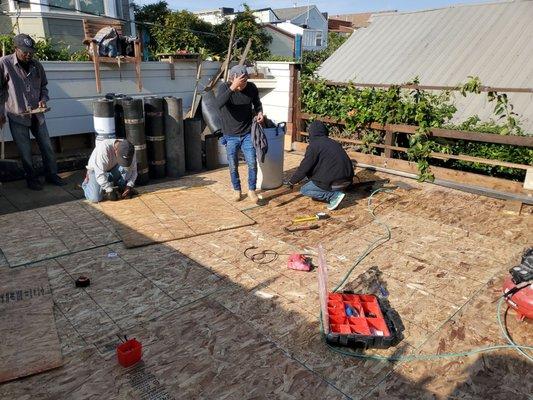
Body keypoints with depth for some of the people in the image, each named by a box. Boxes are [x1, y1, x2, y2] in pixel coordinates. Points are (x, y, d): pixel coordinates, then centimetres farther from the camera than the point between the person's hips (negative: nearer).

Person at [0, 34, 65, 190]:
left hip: (37, 114, 4)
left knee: (47, 147, 8)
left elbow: (43, 86, 16)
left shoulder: (37, 65, 3)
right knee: (25, 151, 4)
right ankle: (32, 178, 19)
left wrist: (43, 100, -3)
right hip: (17, 116, -3)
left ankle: (52, 175, 22)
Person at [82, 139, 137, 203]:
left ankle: (121, 189, -6)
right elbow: (100, 174, -34)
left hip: (113, 170, 3)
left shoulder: (129, 150, -22)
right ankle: (86, 183, 11)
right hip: (97, 170, -3)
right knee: (95, 198, -21)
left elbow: (133, 169, -11)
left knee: (126, 167, -30)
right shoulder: (104, 148, -36)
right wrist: (109, 191, -31)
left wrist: (129, 186, -23)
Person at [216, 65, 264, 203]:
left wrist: (259, 112, -9)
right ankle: (237, 190, 30)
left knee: (252, 163, -3)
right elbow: (219, 103, -35)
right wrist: (233, 87, -44)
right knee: (233, 166, 9)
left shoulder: (252, 87, -7)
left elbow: (257, 103, 12)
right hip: (231, 135, -1)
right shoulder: (224, 87, -14)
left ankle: (251, 190, 17)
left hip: (248, 134, 1)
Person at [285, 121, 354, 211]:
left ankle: (334, 195, -5)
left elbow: (304, 168, -6)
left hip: (334, 182, -8)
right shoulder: (334, 143, 17)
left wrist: (291, 181, 9)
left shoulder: (314, 145, -6)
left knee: (304, 190, 7)